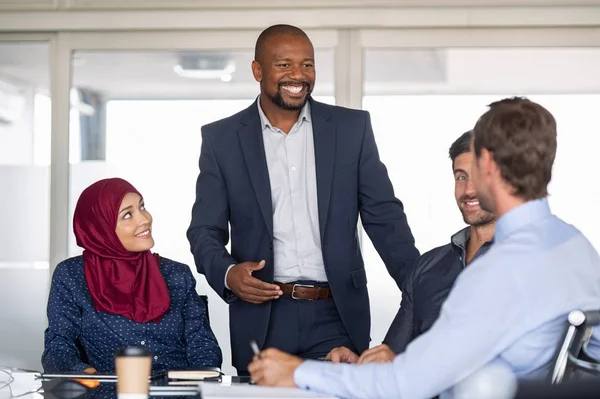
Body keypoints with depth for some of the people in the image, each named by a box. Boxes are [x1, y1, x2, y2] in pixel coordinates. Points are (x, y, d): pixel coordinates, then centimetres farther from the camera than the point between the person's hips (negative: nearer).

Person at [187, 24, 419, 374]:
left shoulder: (352, 128, 5)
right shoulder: (222, 138, 4)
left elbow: (383, 216, 5)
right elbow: (205, 230, 6)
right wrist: (227, 274, -14)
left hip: (337, 318, 0)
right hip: (261, 321, 0)